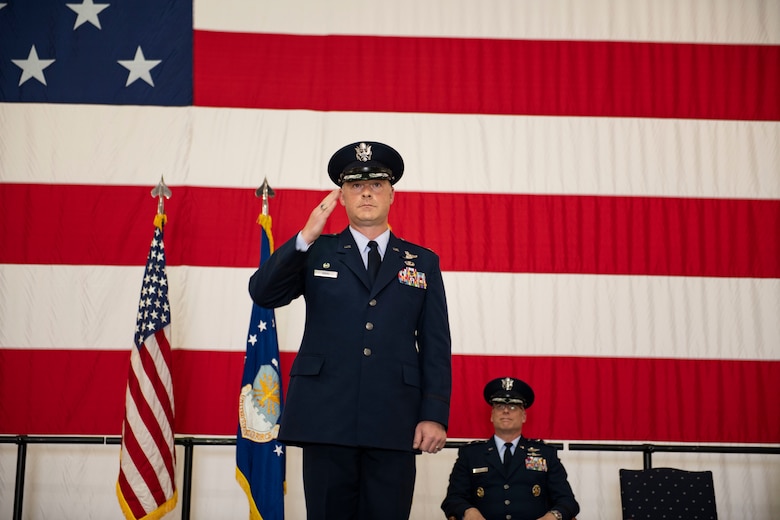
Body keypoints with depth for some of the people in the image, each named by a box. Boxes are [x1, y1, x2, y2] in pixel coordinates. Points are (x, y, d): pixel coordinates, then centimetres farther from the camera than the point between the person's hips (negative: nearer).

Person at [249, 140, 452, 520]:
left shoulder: (423, 262, 13)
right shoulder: (317, 253, 12)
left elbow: (436, 346, 8)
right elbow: (262, 293, -1)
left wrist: (435, 415, -3)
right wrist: (306, 237, -11)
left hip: (395, 422, 1)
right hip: (326, 418, 0)